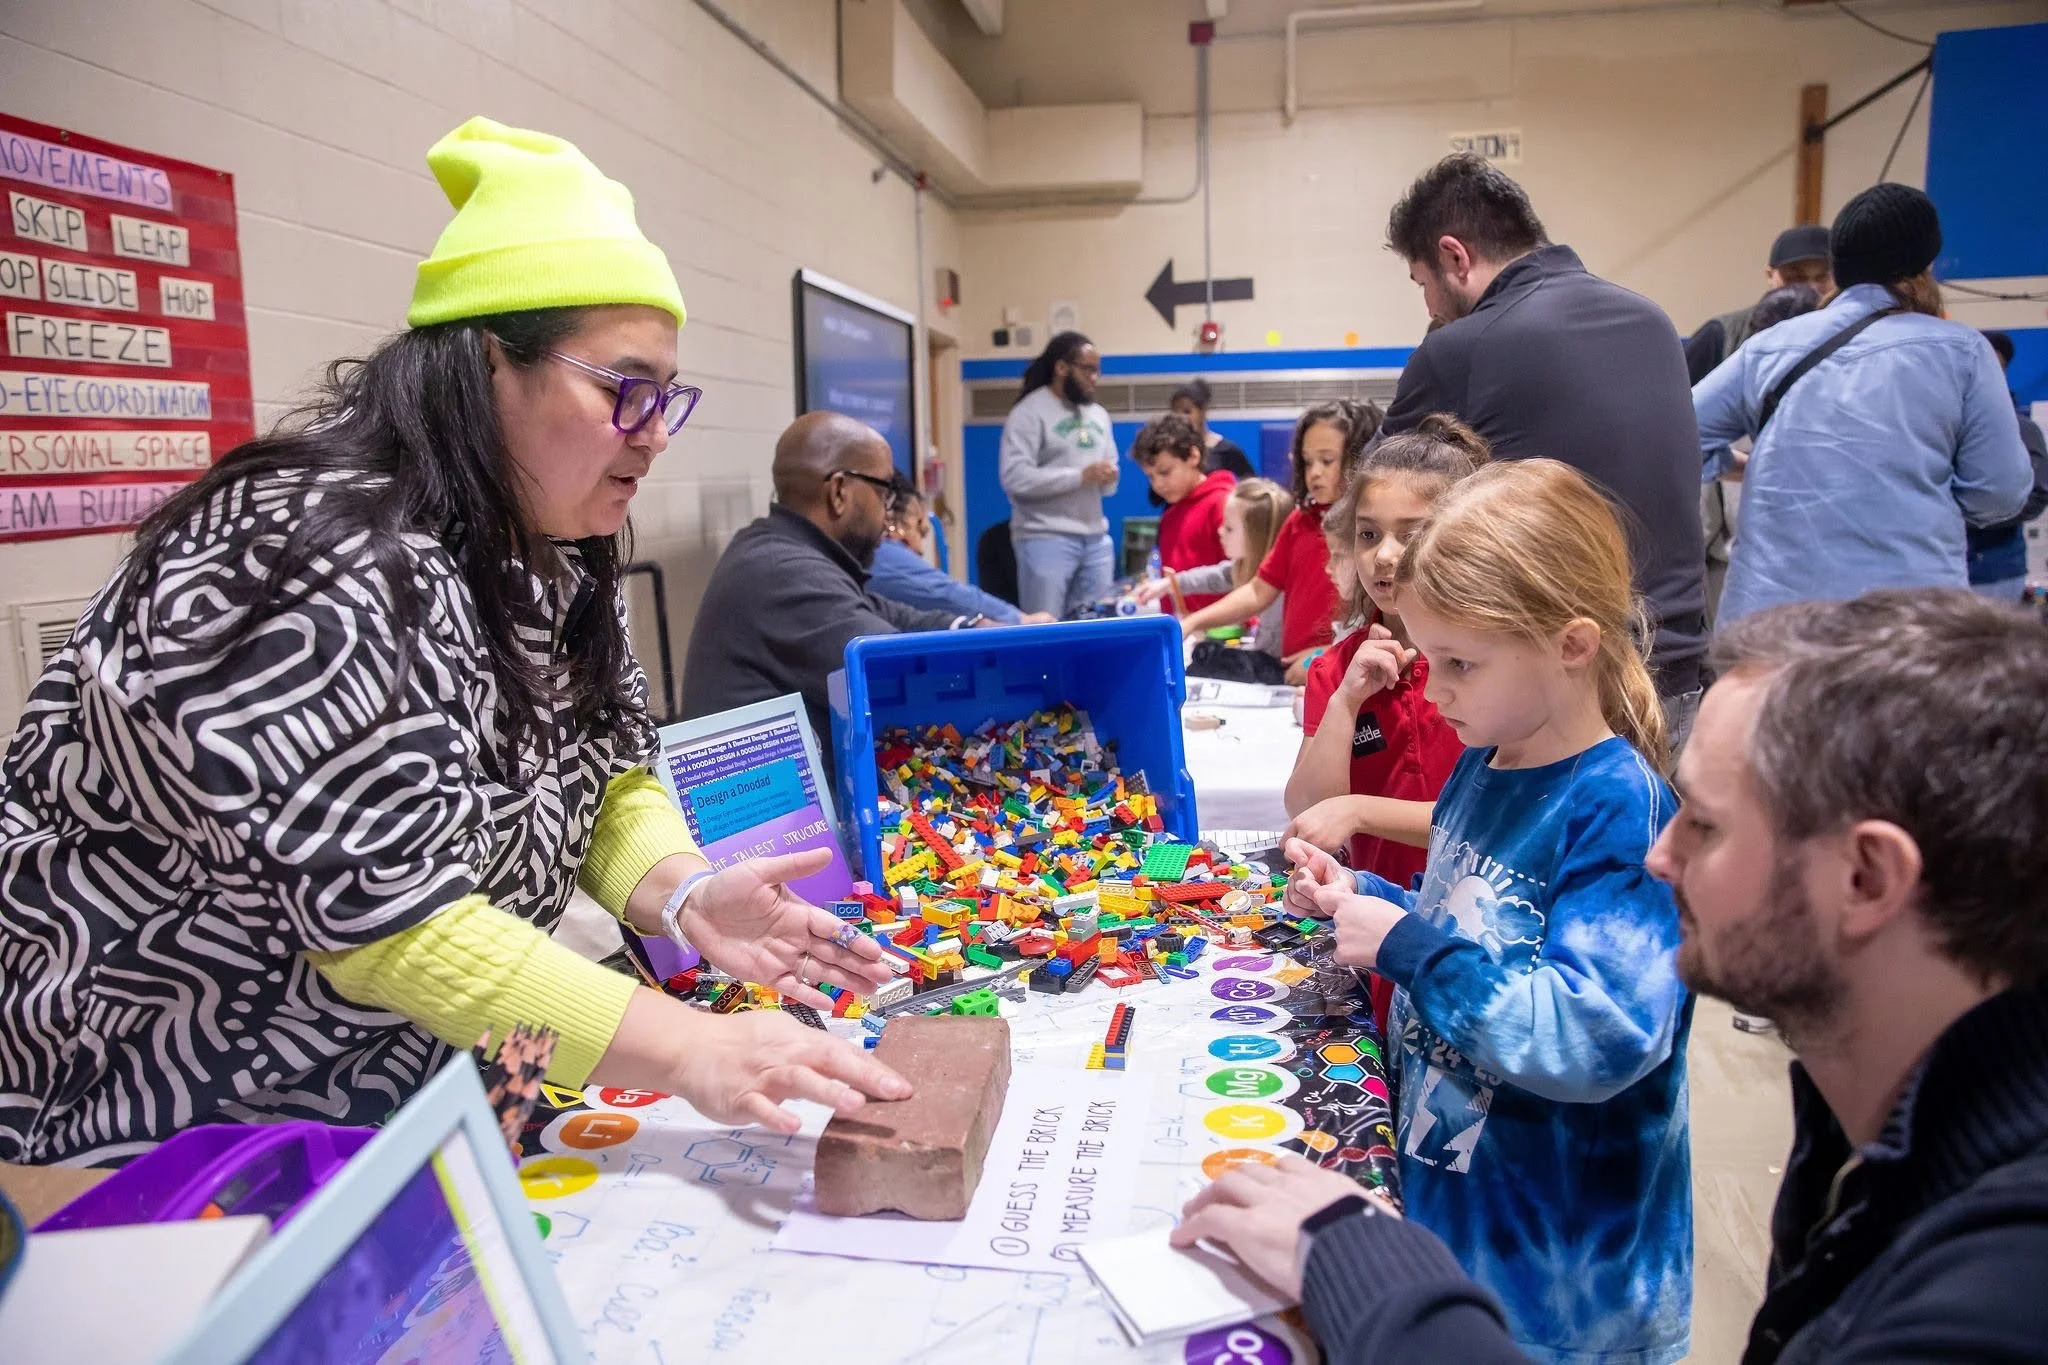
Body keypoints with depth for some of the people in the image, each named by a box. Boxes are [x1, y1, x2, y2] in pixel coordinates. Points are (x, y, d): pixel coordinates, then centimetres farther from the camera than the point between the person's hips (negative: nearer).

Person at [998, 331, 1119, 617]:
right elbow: (1015, 478, -18)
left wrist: (1108, 478, -4)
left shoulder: (1098, 415, 17)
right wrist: (1081, 476, -17)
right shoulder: (1029, 412, -6)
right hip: (1046, 539, -7)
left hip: (1096, 538, 7)